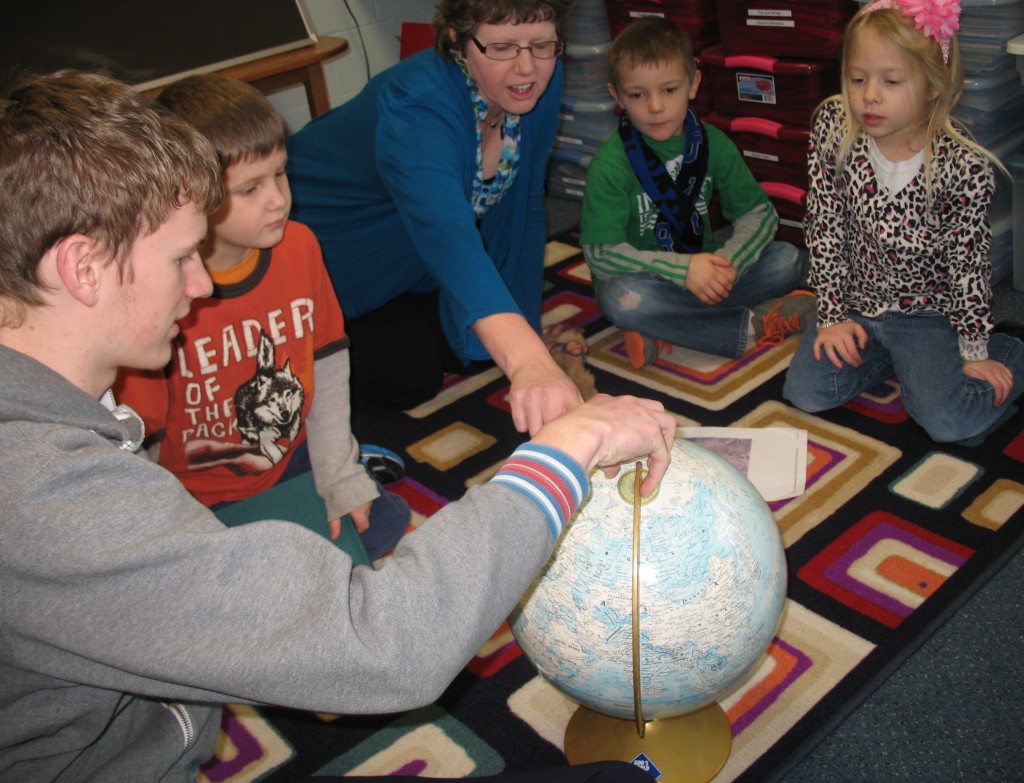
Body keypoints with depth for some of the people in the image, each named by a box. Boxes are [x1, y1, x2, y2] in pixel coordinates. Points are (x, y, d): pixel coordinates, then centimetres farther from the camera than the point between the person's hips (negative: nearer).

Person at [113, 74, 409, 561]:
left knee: (385, 522, -2)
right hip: (200, 498, -5)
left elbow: (327, 365, 1)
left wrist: (338, 476, 0)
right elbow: (138, 452, -19)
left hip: (292, 461, 5)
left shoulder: (298, 246, -9)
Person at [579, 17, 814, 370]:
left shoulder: (712, 143, -1)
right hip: (646, 280, -4)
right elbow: (601, 254, -19)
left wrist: (727, 261, -21)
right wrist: (683, 269, -28)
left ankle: (664, 335, -22)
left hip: (702, 267, 4)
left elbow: (759, 212, 1)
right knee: (622, 299, -37)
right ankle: (754, 326, -22)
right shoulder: (610, 164, -15)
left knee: (787, 261, -14)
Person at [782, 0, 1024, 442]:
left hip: (928, 315, -3)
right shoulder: (834, 130, -11)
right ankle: (889, 358, 14)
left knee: (949, 421, -18)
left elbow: (968, 262, -10)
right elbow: (823, 227, -7)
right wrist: (833, 316, -7)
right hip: (856, 309, 3)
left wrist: (975, 352, -6)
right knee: (805, 392, -13)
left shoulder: (964, 165, -18)